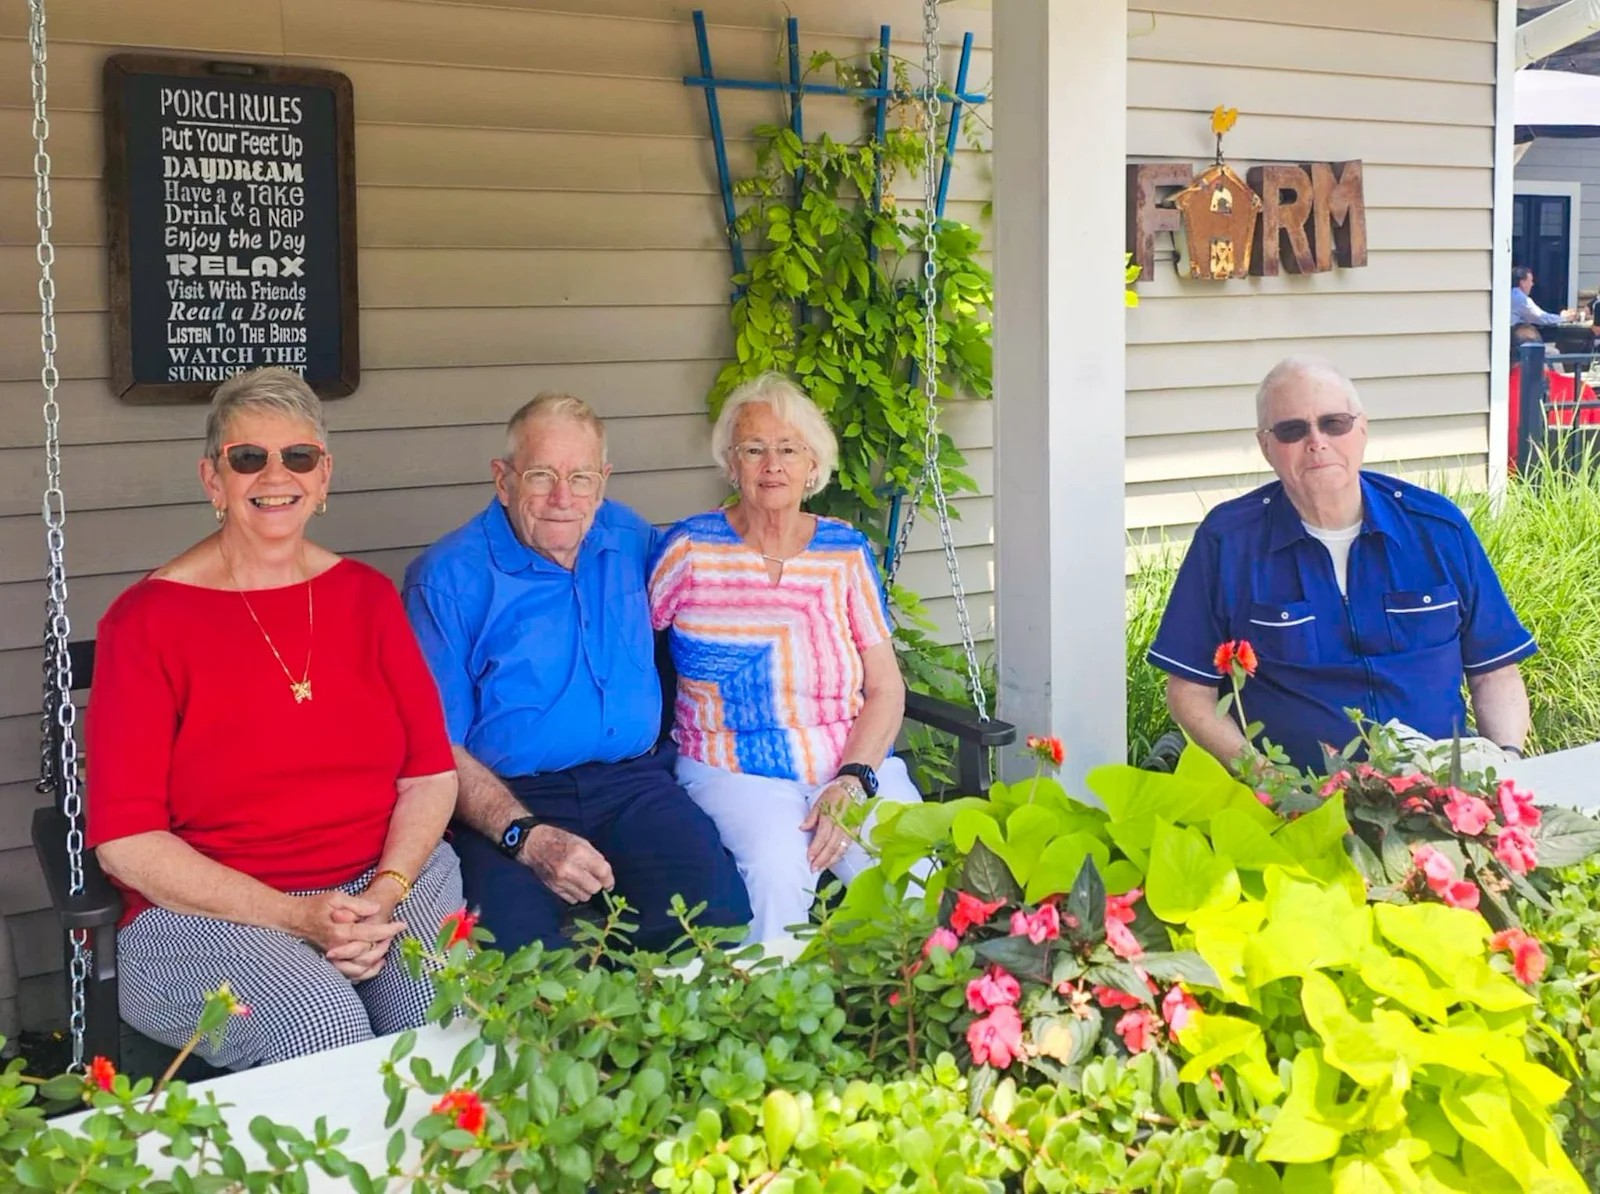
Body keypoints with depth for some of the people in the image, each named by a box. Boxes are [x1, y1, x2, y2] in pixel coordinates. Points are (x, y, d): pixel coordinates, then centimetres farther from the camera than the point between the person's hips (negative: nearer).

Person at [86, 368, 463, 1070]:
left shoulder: (367, 596, 11)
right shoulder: (144, 620, -2)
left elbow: (431, 773, 7)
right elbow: (125, 841, -7)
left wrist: (385, 895, -13)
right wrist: (298, 919, -16)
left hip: (391, 874, 4)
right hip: (203, 907, -3)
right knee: (320, 1021, -33)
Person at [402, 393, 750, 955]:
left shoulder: (632, 539, 13)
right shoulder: (447, 577, -3)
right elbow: (437, 745, -7)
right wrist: (528, 838, -21)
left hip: (633, 782, 4)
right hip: (504, 799, -3)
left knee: (720, 909, -25)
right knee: (518, 948, -33)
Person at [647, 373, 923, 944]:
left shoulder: (846, 551, 10)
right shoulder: (691, 549, 3)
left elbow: (886, 689, 7)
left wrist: (853, 780, -9)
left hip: (854, 764, 2)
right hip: (734, 773, -2)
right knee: (776, 872, -34)